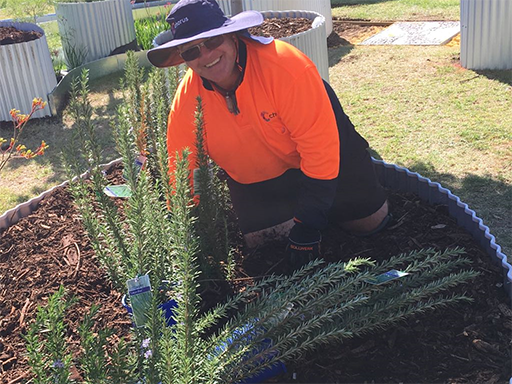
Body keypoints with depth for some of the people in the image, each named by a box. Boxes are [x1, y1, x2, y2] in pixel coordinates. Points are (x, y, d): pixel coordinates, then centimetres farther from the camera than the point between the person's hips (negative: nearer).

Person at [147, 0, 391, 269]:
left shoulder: (285, 65, -34)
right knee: (258, 240, -10)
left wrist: (307, 228, -30)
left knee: (369, 222, 1)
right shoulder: (186, 100, -21)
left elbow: (319, 147, -32)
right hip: (255, 182, 3)